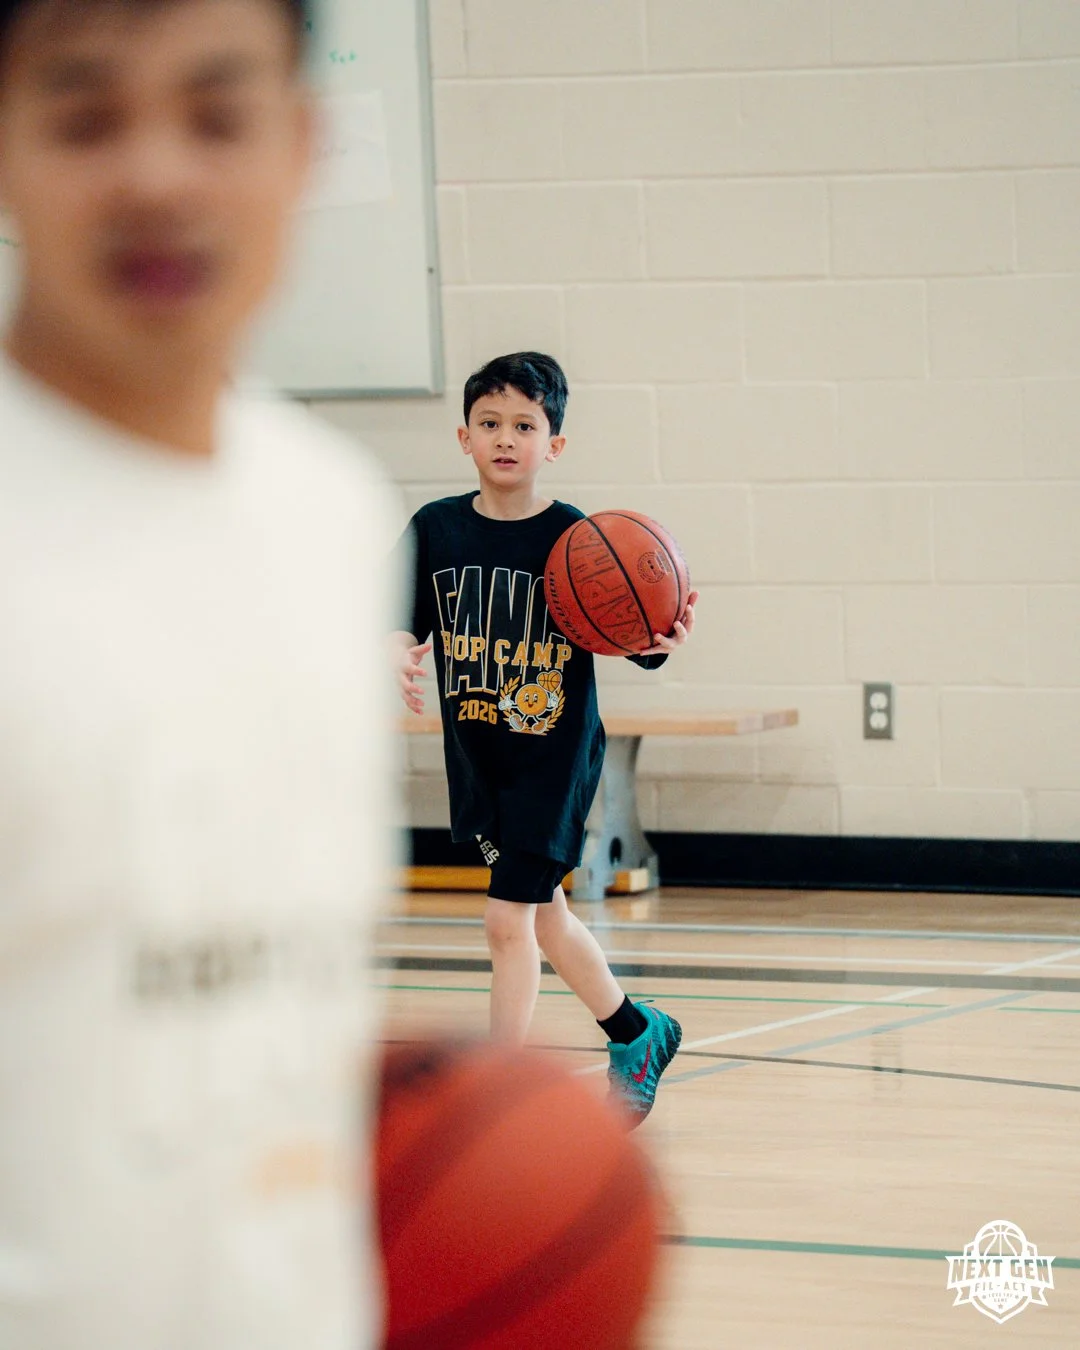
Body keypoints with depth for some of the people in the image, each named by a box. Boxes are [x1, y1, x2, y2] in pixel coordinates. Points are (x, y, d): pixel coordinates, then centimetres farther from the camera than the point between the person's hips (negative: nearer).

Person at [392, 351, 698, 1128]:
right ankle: (637, 1033, 41)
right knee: (542, 911, 19)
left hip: (556, 751, -5)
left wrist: (662, 644, -34)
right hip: (478, 752, 5)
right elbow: (407, 621, 4)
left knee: (510, 920, -10)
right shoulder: (437, 531, -3)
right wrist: (401, 655, -17)